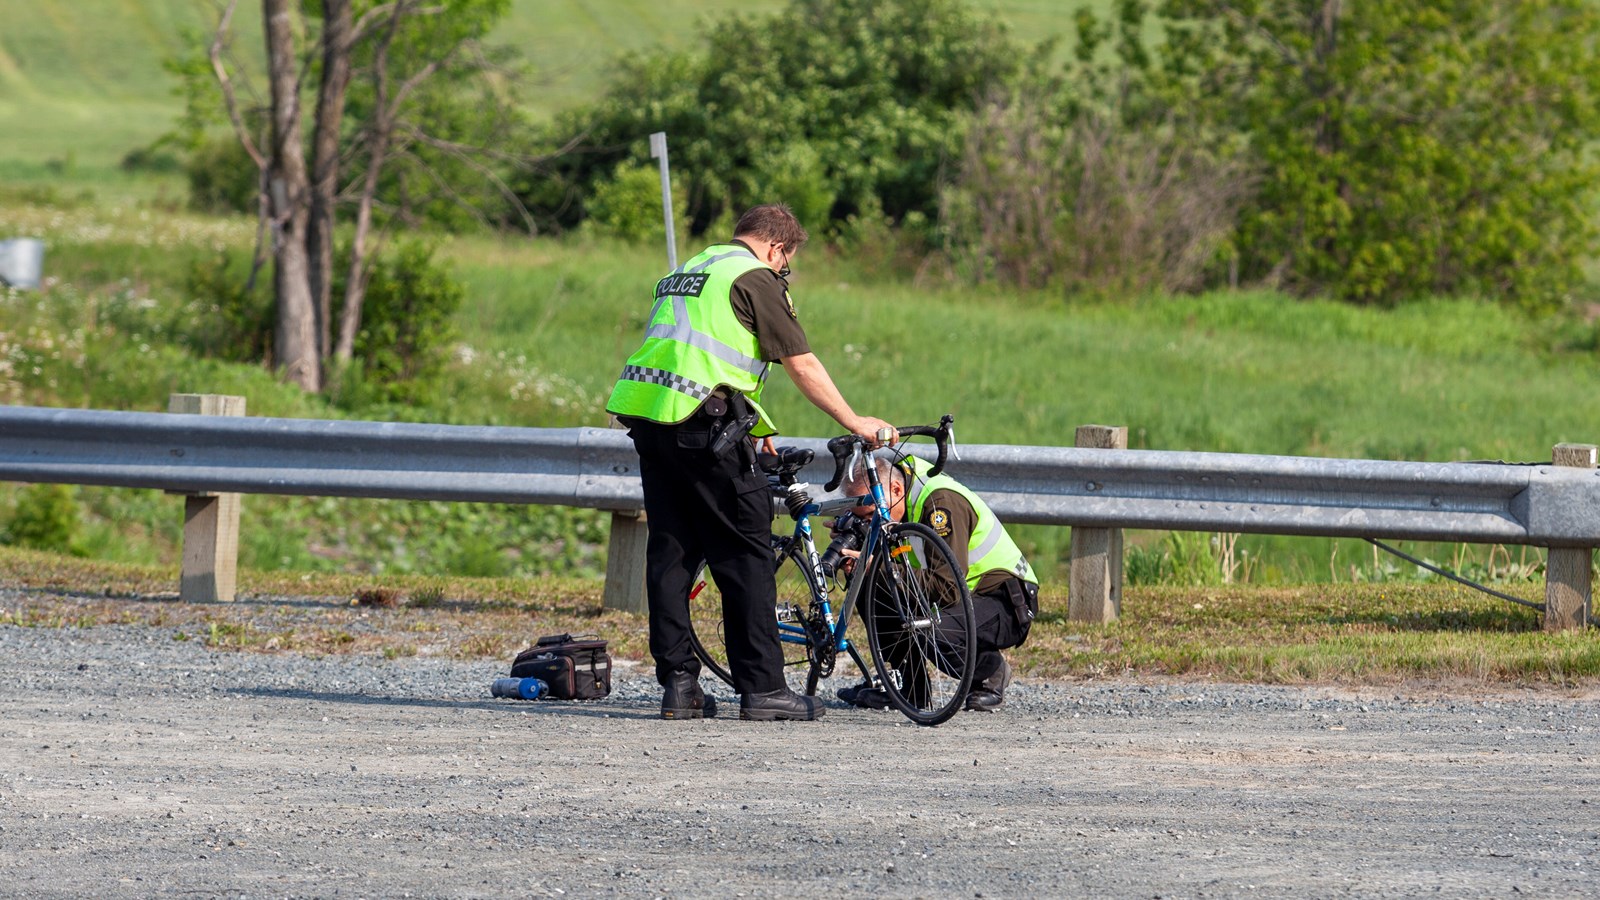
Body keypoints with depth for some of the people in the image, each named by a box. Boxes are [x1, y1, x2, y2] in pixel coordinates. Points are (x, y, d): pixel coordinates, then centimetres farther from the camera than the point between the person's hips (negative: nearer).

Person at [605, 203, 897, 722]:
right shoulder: (755, 279, -1)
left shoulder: (685, 273, 25)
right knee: (746, 553, -2)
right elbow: (801, 364, -3)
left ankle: (677, 684, 8)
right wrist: (854, 422, 5)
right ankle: (762, 689, -3)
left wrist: (752, 428, 39)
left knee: (670, 548, 11)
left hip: (646, 416, 8)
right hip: (703, 422, -8)